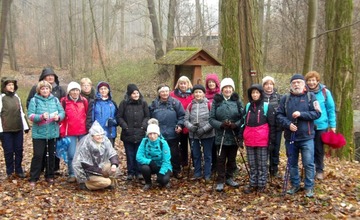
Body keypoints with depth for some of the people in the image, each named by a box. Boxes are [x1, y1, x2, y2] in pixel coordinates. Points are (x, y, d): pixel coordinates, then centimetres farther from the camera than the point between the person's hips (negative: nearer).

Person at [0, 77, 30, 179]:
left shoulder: (16, 97, 12)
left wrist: (26, 126, 14)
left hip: (18, 129, 5)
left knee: (19, 150, 8)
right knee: (8, 151, 2)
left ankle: (19, 170, 18)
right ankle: (10, 172, 13)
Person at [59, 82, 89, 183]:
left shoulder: (84, 101, 6)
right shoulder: (64, 101, -1)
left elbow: (87, 116, 11)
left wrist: (89, 129, 8)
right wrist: (62, 132, -3)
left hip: (83, 132, 2)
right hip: (70, 133, -2)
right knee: (71, 154, -3)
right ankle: (71, 174, 11)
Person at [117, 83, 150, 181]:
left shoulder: (143, 103, 3)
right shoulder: (124, 103, -1)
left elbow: (147, 116, 7)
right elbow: (119, 117, 2)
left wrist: (144, 125, -7)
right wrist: (125, 126, -9)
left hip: (140, 134, 1)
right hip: (128, 134, 0)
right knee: (130, 155, 6)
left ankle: (139, 172, 13)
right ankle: (130, 173, 15)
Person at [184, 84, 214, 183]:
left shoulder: (209, 104, -5)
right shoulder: (190, 106, 5)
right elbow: (186, 120, 3)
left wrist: (204, 129, -17)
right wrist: (191, 126, -16)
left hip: (207, 135, -3)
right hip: (193, 135, 3)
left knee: (207, 155, 6)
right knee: (196, 155, 13)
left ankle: (207, 175, 17)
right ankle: (197, 174, 26)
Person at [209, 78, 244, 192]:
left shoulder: (237, 101, 1)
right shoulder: (216, 101, -2)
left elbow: (243, 117, -2)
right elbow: (211, 119, -3)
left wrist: (235, 125, -20)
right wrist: (221, 125, -19)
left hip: (234, 136, 2)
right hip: (221, 136, -1)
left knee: (232, 158, 13)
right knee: (221, 159, 3)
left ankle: (229, 178, 29)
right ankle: (220, 181, 12)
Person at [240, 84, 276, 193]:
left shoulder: (267, 106, -3)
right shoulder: (248, 106, 11)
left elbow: (272, 125, -4)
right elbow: (244, 122, 15)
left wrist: (272, 140, -8)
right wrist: (241, 137, 9)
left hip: (262, 139, -4)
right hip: (249, 139, 5)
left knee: (262, 164, 5)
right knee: (252, 164, 12)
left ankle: (261, 185, 15)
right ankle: (253, 184, 21)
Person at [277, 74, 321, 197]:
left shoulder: (311, 96, 0)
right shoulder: (285, 98, 5)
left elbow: (317, 113, -8)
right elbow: (279, 115, 2)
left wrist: (301, 114, -19)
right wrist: (288, 124, -15)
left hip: (306, 137, -3)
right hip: (290, 137, 3)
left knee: (308, 163, -1)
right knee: (292, 163, 13)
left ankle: (309, 187, 12)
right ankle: (295, 185, 27)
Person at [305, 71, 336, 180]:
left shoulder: (325, 92, -7)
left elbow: (331, 109, -2)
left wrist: (333, 125, -2)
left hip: (321, 126, -1)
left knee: (319, 149, 11)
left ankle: (319, 170, 25)